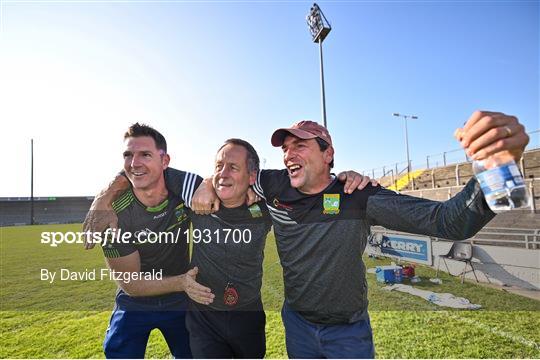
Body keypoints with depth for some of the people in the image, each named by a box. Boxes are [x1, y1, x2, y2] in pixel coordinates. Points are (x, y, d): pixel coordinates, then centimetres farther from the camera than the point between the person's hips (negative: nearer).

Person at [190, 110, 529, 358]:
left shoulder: (359, 197, -23)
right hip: (297, 321, 3)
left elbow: (447, 220, -30)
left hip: (348, 331, -2)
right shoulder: (275, 186, -15)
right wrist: (209, 183, -20)